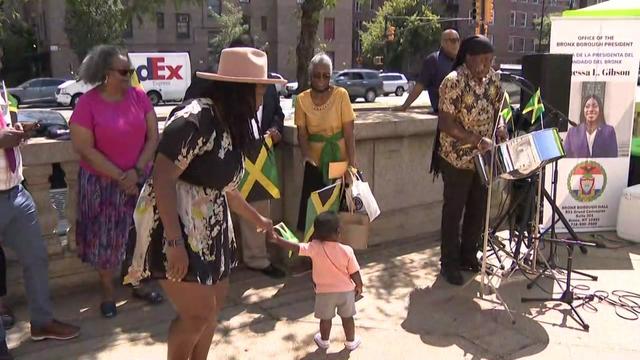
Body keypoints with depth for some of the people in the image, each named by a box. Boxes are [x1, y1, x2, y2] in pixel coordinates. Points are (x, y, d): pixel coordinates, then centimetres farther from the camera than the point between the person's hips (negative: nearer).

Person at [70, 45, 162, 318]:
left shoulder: (139, 96, -3)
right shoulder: (87, 103, -12)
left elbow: (153, 137, -2)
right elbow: (85, 149, -14)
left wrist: (136, 171, -12)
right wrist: (120, 176, -15)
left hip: (139, 179, 3)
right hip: (103, 182, -3)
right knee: (105, 237, 7)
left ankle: (139, 284, 29)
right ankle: (108, 291, 24)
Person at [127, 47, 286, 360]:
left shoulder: (230, 126, 9)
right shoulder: (194, 120, -20)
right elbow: (162, 180, -25)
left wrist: (257, 219, 30)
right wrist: (175, 242, -29)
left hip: (207, 227, 9)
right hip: (175, 226, -9)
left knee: (214, 305, 15)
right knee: (198, 313, -6)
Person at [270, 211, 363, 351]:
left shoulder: (315, 247, -22)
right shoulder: (347, 251, -19)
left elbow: (295, 248, -21)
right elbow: (355, 273, -12)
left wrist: (277, 240, -13)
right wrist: (359, 286, 7)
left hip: (324, 292, 0)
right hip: (346, 291, 0)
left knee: (325, 318, 20)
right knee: (347, 317, 20)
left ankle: (324, 341, 40)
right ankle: (351, 342, 36)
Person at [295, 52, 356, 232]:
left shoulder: (341, 95, -7)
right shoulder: (302, 99, -1)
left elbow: (349, 131, -9)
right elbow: (302, 134, 0)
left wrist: (352, 162, -15)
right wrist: (307, 156, -17)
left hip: (339, 159, -1)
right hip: (315, 160, 2)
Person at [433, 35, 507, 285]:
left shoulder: (493, 78, 2)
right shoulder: (454, 82, -18)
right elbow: (445, 124, -20)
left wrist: (500, 127, -7)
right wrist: (477, 140, -26)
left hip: (483, 157, 6)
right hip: (457, 158, -6)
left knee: (478, 209, 15)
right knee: (453, 211, 5)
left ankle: (469, 256, 32)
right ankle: (449, 263, 18)